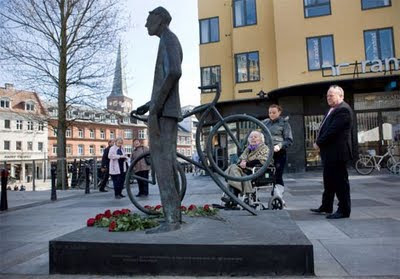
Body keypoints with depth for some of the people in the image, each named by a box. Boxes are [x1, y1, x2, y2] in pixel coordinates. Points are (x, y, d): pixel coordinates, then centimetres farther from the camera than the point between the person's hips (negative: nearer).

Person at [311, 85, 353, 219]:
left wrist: (319, 143, -14)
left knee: (340, 181, -1)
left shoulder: (343, 110, -15)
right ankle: (326, 206, 29)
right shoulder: (333, 110, 17)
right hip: (329, 152, 10)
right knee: (328, 180, 17)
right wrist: (320, 143, 6)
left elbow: (333, 130, -22)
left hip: (337, 152, -10)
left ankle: (344, 210, 9)